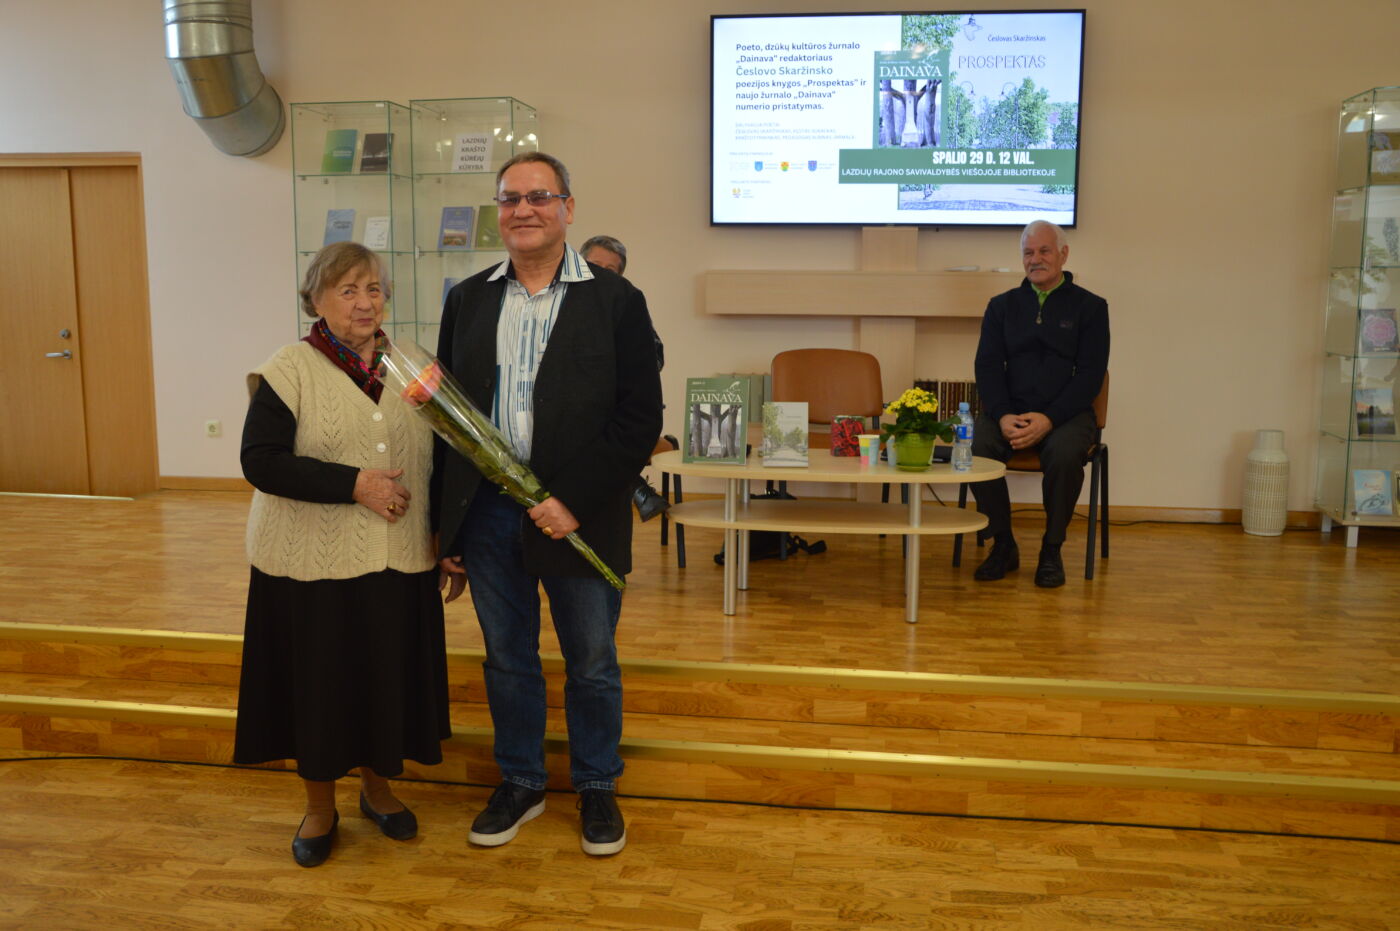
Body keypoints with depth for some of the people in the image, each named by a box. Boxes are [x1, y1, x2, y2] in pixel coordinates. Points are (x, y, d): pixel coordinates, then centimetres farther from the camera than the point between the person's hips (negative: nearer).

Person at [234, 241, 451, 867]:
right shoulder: (288, 371, -6)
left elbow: (438, 455, 12)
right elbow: (260, 462, -13)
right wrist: (354, 484, -20)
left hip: (400, 561, 3)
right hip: (313, 564, -3)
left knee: (392, 678, 11)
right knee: (319, 683, 7)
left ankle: (379, 789, 34)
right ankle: (320, 808, 28)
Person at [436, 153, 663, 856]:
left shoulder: (615, 301, -5)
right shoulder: (468, 300, 7)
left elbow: (640, 419, -10)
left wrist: (574, 503, -17)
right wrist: (445, 526, 4)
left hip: (577, 516, -3)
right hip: (487, 514, 3)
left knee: (592, 665, 12)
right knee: (507, 661, 16)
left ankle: (597, 789, 32)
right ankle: (519, 783, 36)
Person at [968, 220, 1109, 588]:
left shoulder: (1090, 306, 6)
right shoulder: (1002, 305, 15)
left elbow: (1090, 374, -2)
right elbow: (987, 364, 6)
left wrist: (1049, 419, -18)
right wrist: (1003, 416, -13)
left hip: (1066, 413, -2)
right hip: (1009, 410, 2)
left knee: (1064, 453, -35)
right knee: (976, 446, -29)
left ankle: (1051, 550, -12)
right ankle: (1003, 545, -9)